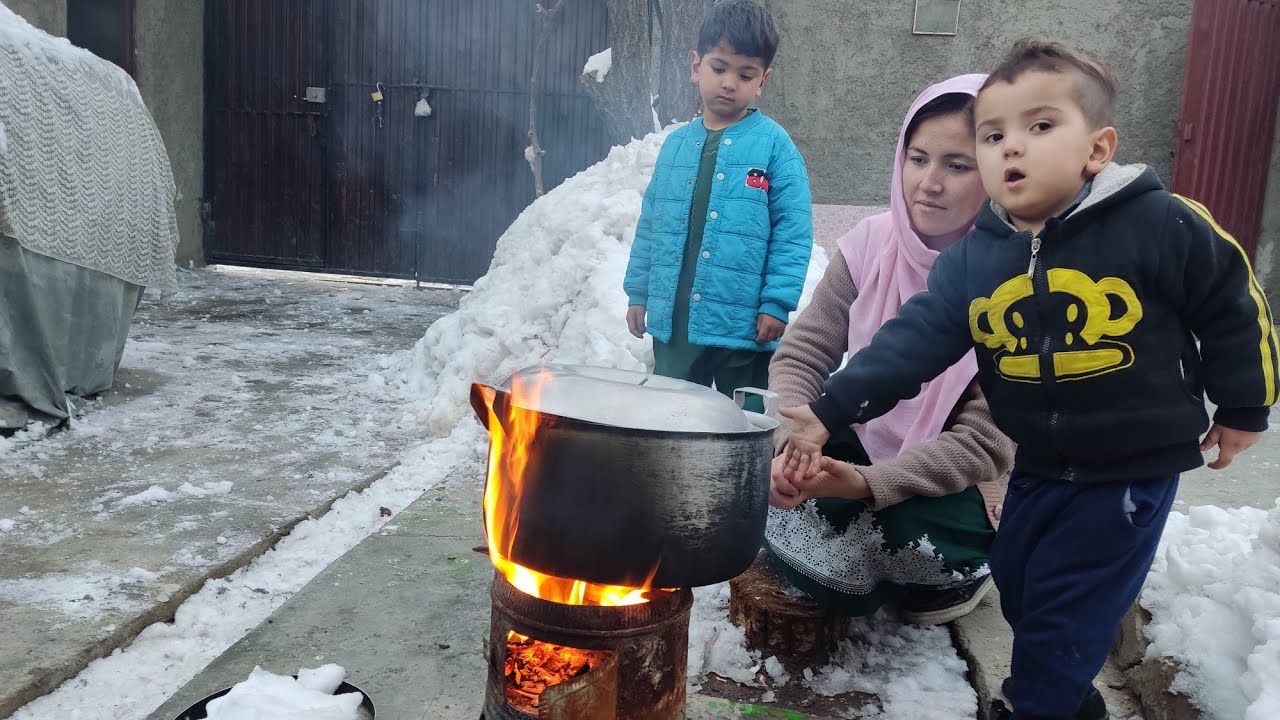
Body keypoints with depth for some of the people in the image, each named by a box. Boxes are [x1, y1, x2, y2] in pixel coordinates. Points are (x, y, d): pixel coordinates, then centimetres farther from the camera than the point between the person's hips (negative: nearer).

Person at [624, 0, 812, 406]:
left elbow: (793, 231, -8)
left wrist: (776, 304, -14)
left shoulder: (774, 145, -5)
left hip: (743, 325, -4)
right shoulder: (676, 144, 8)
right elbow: (650, 225, 13)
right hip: (672, 322, 4)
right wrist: (638, 292, 12)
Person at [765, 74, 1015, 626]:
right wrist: (791, 446, -30)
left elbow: (985, 443, -22)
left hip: (960, 488, -4)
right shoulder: (872, 244, -10)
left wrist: (868, 484, -35)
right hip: (868, 443, 4)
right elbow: (802, 356, -10)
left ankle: (963, 570, 5)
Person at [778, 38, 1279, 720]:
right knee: (1016, 586, 20)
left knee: (1064, 612, 0)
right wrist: (828, 412, -22)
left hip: (1133, 467, -5)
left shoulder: (1161, 227, -19)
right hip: (1039, 465, 6)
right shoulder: (971, 259, -7)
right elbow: (912, 340, -12)